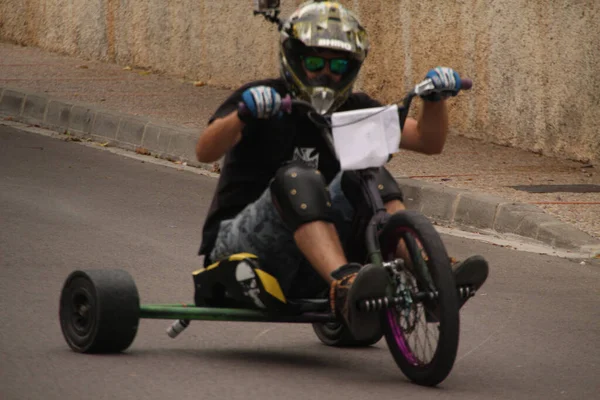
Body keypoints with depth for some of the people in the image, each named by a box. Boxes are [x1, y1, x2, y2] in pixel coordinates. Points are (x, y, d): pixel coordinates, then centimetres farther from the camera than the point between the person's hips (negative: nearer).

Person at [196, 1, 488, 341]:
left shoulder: (353, 110, 11)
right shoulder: (262, 100, -4)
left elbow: (429, 140, 4)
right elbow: (206, 152, -22)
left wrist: (436, 97, -16)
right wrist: (242, 114, -42)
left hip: (304, 273, 4)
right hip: (237, 245, -4)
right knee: (297, 180, -32)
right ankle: (344, 287, -57)